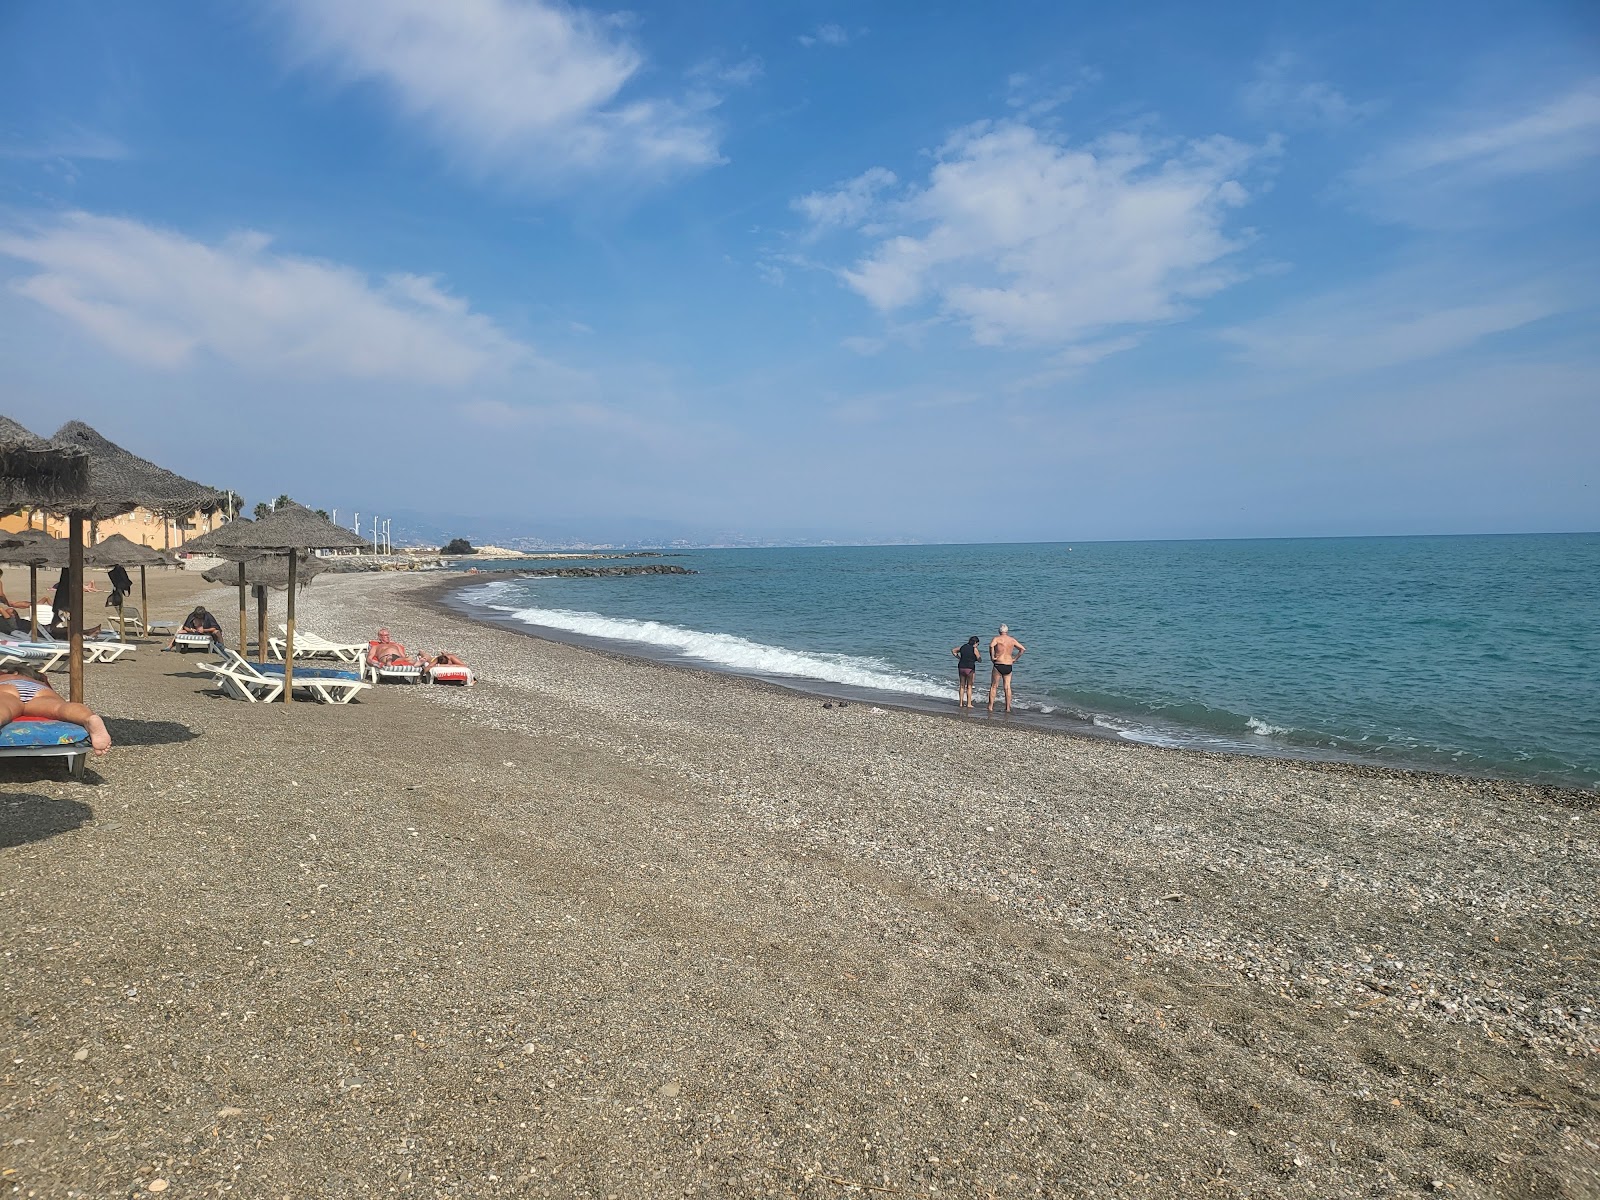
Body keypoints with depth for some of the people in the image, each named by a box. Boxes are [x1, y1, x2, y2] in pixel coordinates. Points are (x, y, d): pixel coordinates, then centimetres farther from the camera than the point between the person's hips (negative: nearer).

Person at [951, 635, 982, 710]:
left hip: (961, 667, 5)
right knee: (969, 686, 4)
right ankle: (969, 704, 5)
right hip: (970, 668, -5)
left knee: (962, 686, 12)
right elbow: (979, 659, -4)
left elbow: (953, 651, 20)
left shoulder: (963, 647, 9)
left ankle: (961, 703, 15)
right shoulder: (974, 649, -6)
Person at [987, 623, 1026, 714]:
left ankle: (990, 707, 5)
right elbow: (1023, 649, 9)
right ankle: (1008, 708, 8)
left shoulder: (996, 638, -4)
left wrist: (992, 657, -13)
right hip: (1009, 666, 3)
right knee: (1007, 687, 8)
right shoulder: (1012, 640, 9)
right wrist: (1015, 658, 11)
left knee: (993, 686, 5)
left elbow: (991, 645, -25)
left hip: (998, 665, -3)